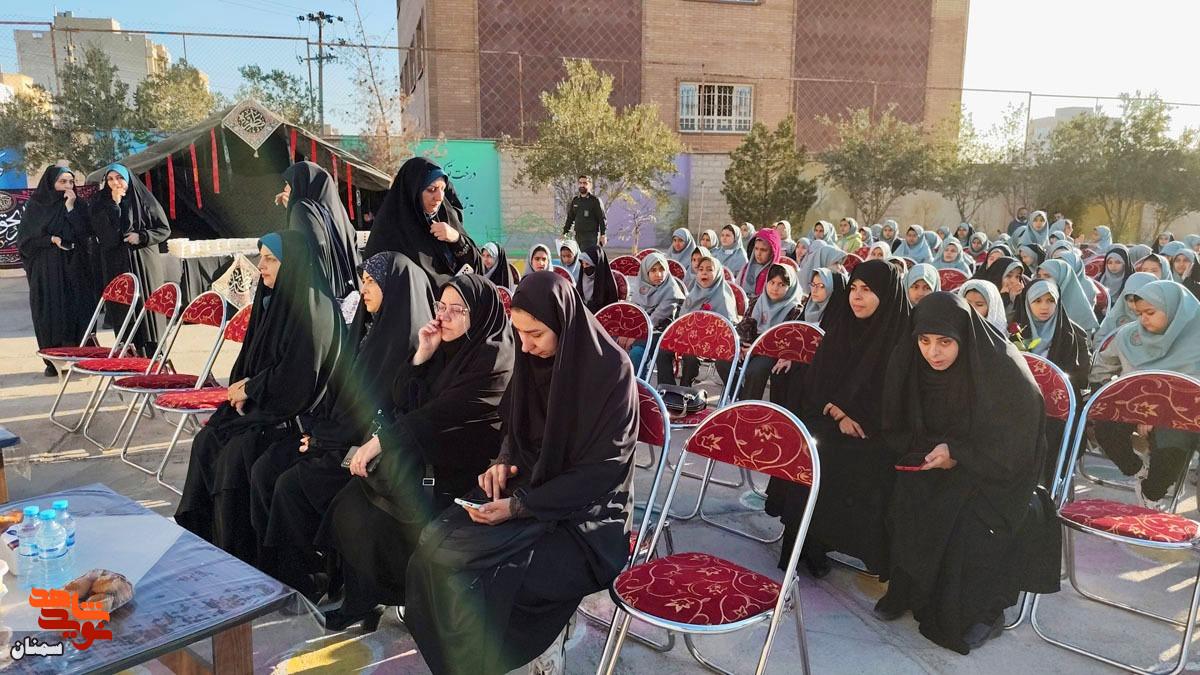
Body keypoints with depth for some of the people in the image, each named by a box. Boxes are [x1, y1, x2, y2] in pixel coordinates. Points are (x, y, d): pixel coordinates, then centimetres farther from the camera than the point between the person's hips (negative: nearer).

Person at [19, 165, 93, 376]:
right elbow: (25, 237, 3)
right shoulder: (35, 205, 5)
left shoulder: (79, 205, 6)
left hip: (74, 268, 0)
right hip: (46, 270, 0)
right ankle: (53, 361, 6)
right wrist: (52, 239, -11)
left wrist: (71, 208, -11)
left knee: (78, 310, -3)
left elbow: (86, 233, -6)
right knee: (50, 312, 0)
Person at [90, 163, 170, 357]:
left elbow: (164, 229, 5)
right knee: (123, 310, -1)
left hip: (144, 263, -1)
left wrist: (141, 236, -10)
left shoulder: (144, 200, 3)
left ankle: (154, 355, 2)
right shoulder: (100, 202, 7)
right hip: (117, 266, 1)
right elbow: (103, 232, -7)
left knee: (148, 305, -2)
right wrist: (115, 204, -11)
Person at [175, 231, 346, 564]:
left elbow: (298, 374, -21)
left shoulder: (315, 308, -17)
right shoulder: (273, 297, 9)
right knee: (206, 440, -9)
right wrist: (242, 388, -1)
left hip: (297, 409, -8)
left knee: (237, 450, -22)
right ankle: (198, 533, 1)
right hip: (262, 399, 8)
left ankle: (238, 553, -8)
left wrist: (249, 389, -10)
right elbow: (251, 355, 17)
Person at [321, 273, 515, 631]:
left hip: (458, 471, -7)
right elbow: (401, 400, 7)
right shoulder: (444, 346, 9)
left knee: (373, 517, -17)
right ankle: (360, 599, 4)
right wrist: (422, 356, -7)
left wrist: (381, 440, -18)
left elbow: (442, 414, -20)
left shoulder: (495, 359, -14)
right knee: (349, 504, -10)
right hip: (417, 457, 7)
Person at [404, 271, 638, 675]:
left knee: (465, 566, -23)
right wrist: (503, 462, -5)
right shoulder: (534, 356, 0)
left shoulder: (610, 369, -19)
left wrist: (520, 506, -21)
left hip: (582, 515, -6)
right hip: (527, 484, 6)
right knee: (434, 544, -16)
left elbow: (603, 468, -17)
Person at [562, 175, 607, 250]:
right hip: (578, 235, 6)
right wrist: (564, 233, 16)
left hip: (591, 236, -6)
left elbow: (602, 219, -4)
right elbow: (570, 218, 20)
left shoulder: (595, 200, -2)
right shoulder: (575, 200, 14)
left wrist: (603, 235, -9)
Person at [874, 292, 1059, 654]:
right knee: (904, 501, -20)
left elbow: (1016, 439, -15)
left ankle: (984, 610, 0)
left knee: (971, 524, -25)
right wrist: (928, 450, -15)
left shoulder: (1001, 366, -24)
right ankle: (906, 592, 1)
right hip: (934, 460, 4)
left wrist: (957, 452, -23)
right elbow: (901, 427, 3)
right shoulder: (909, 362, -12)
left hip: (995, 470, -4)